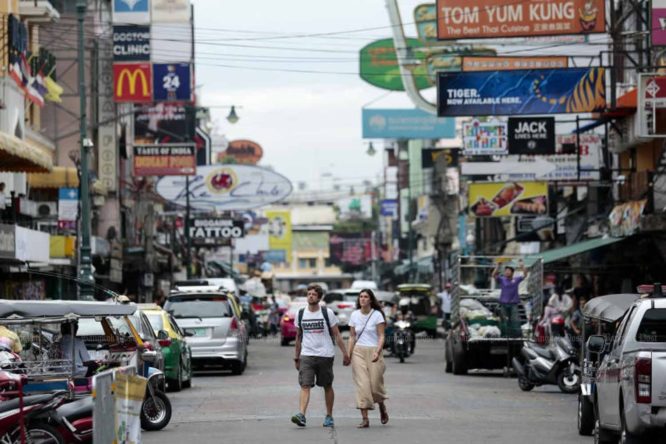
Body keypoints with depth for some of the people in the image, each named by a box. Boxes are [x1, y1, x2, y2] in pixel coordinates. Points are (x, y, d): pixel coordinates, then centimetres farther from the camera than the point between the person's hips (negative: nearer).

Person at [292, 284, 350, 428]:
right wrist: (296, 357, 16)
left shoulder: (327, 313, -1)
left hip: (325, 355, -1)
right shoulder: (300, 314, 7)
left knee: (327, 386, 9)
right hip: (306, 355, 1)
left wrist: (345, 353, -4)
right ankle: (301, 415, -24)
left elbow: (336, 335, 1)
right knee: (305, 385, -13)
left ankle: (329, 416, 21)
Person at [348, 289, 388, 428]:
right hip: (358, 352, 2)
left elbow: (381, 336, -6)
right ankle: (364, 418, -9)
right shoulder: (354, 315, 7)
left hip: (374, 351, -2)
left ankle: (382, 407, 31)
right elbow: (352, 337, 11)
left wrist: (377, 352, -20)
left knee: (375, 384, -2)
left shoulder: (377, 315, -3)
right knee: (362, 384, -7)